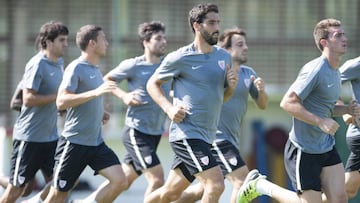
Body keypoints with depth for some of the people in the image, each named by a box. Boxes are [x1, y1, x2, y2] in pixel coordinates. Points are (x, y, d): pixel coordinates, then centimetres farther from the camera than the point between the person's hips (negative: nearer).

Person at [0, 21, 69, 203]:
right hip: (29, 138, -8)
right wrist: (57, 96, -21)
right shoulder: (37, 65, -16)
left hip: (50, 137, 8)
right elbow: (28, 99, -22)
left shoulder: (59, 63, 10)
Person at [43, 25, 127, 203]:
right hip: (74, 142, -8)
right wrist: (95, 92, -29)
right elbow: (61, 102, -23)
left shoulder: (95, 70, 14)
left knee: (119, 180, -10)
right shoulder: (76, 68, -12)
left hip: (96, 142, 8)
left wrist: (99, 114, 10)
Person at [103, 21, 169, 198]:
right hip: (136, 132, -6)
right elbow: (106, 80, 4)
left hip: (156, 132, 6)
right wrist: (124, 95, -13)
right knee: (157, 178, -16)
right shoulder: (133, 66, -8)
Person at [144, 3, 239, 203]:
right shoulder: (180, 58, -9)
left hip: (206, 137, 7)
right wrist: (169, 108, -12)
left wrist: (231, 86, -1)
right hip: (187, 133, -7)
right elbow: (152, 84, 3)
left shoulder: (224, 57, 11)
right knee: (216, 184, -19)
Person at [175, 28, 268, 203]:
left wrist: (261, 90, -9)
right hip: (216, 137, -8)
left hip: (232, 139, 8)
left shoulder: (248, 73, 8)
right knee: (242, 180, -17)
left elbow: (262, 105, 11)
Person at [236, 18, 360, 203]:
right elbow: (287, 103, -24)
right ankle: (259, 185, 15)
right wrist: (320, 122, -28)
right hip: (303, 151, -8)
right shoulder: (315, 70, -19)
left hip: (327, 148, 8)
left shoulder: (335, 73, 10)